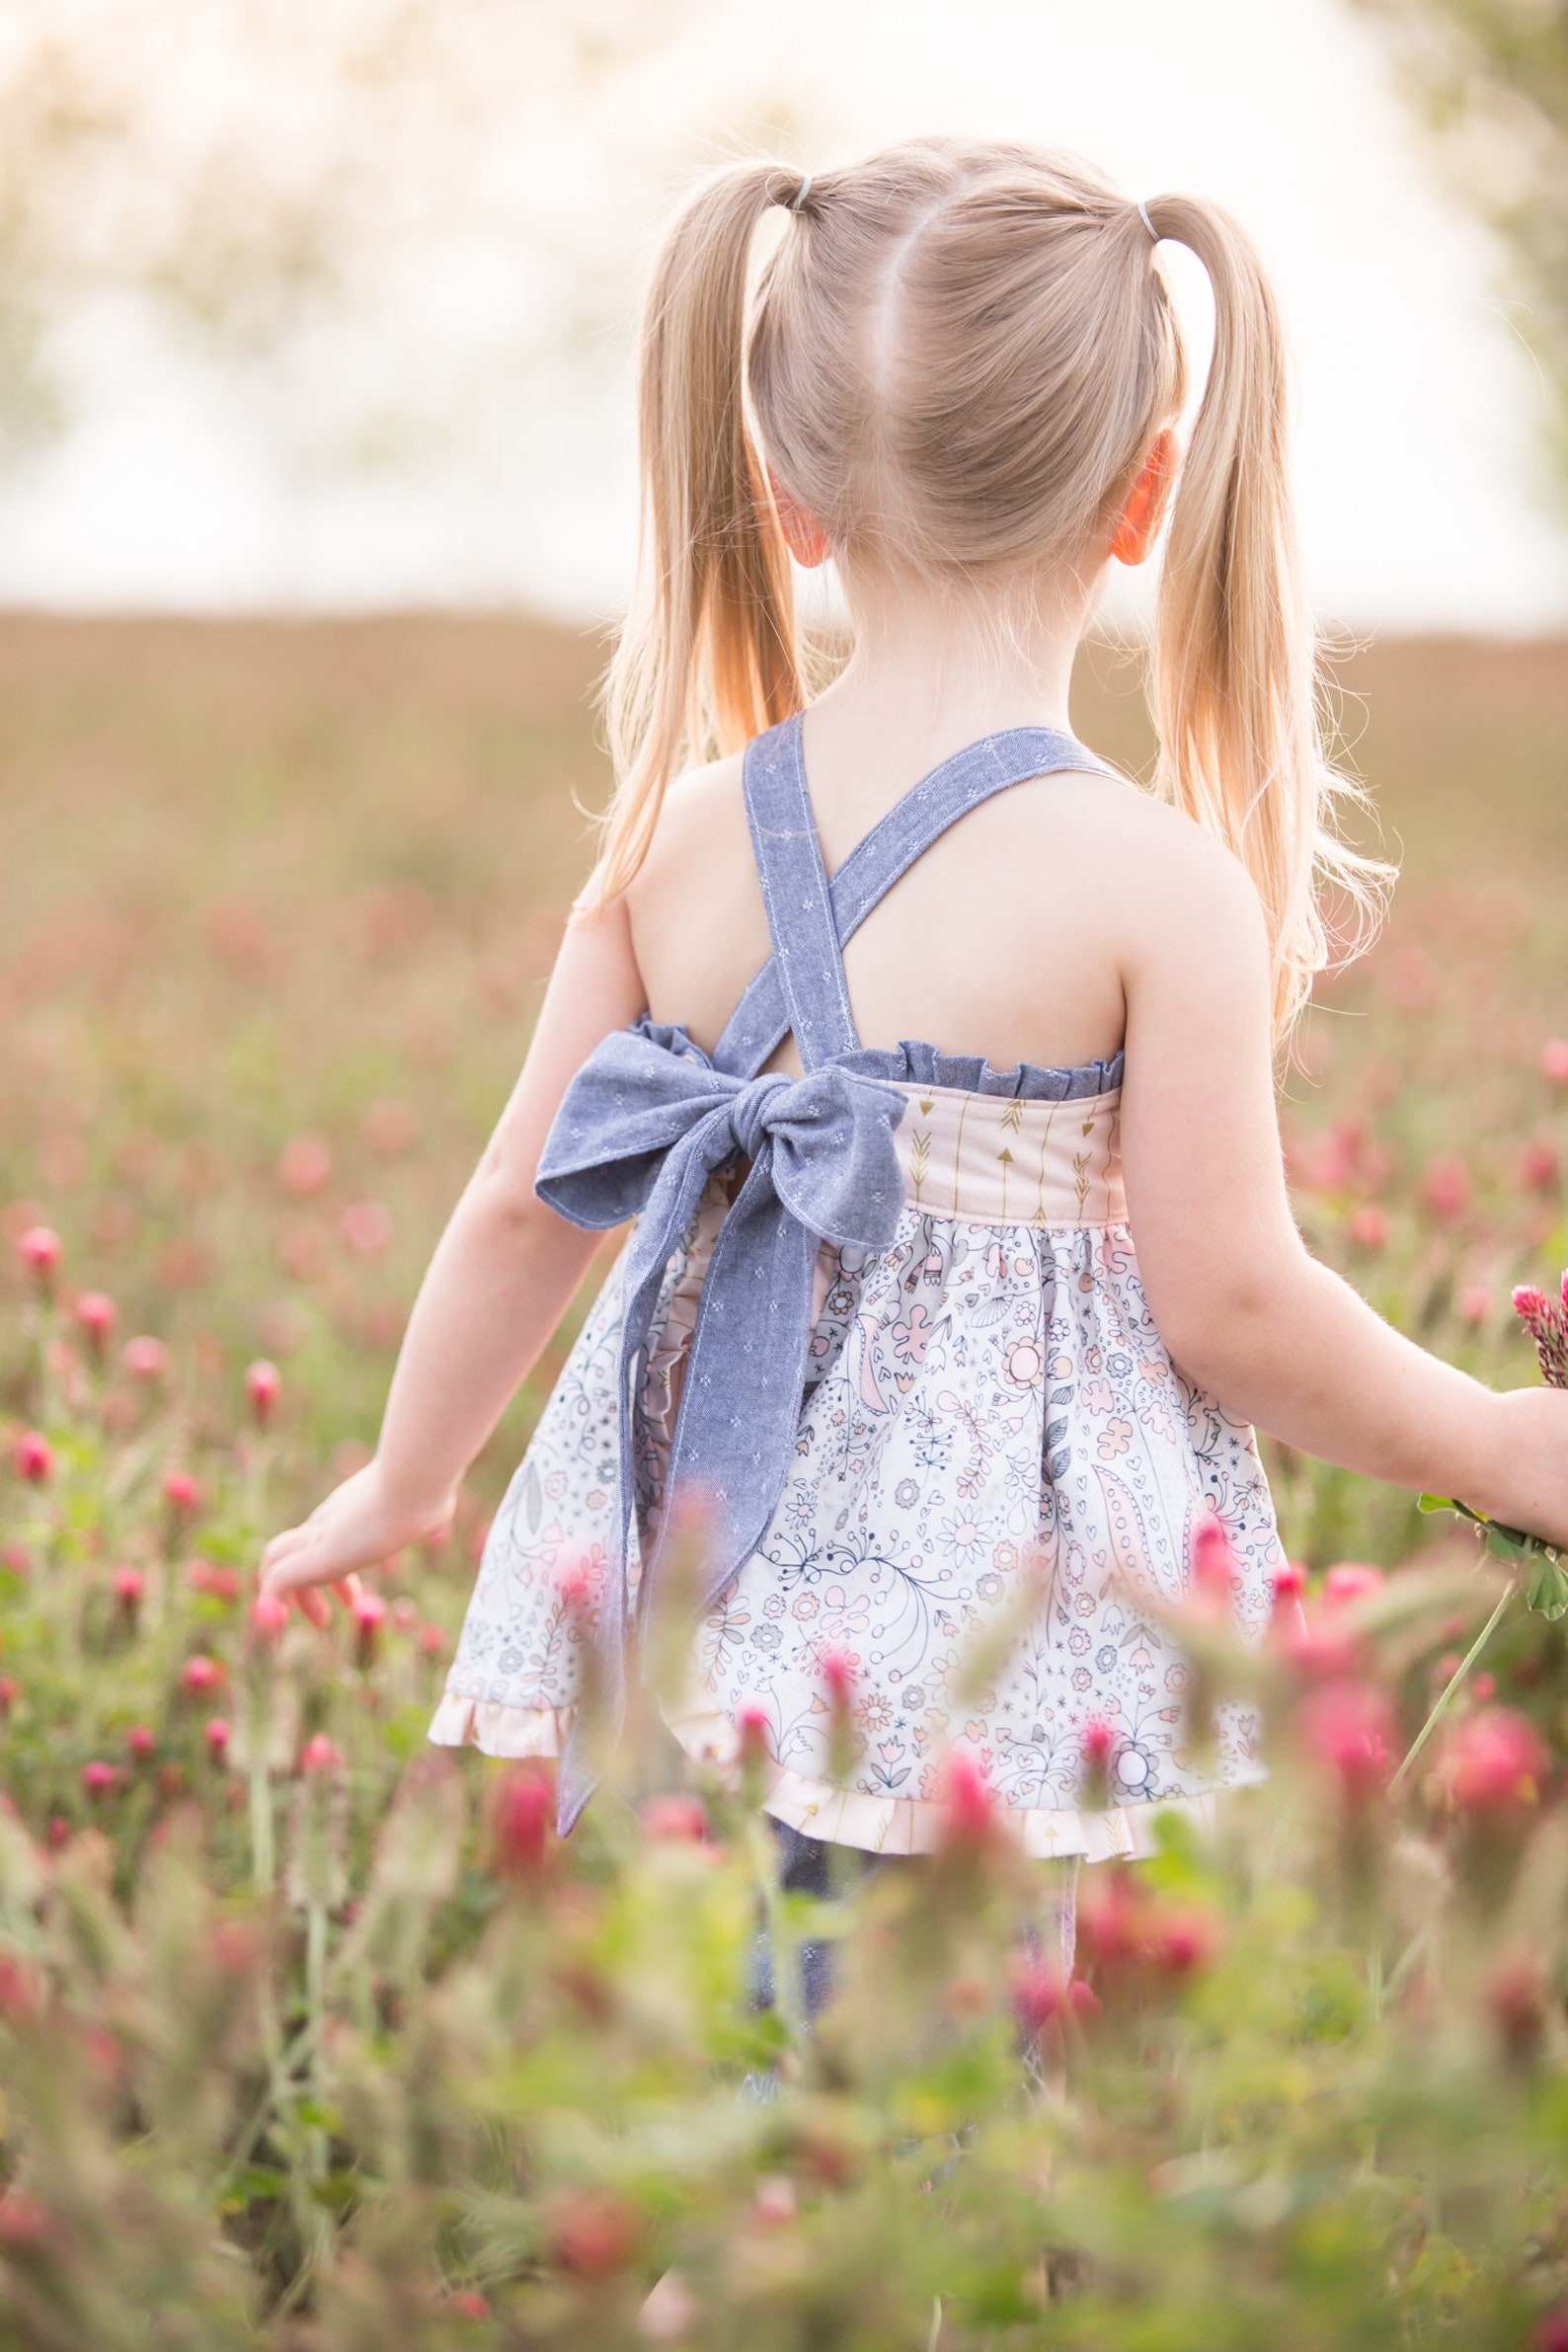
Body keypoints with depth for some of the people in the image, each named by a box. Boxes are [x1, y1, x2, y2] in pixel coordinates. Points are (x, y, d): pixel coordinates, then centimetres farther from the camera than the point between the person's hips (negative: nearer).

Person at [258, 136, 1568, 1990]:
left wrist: (402, 1486, 25)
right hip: (966, 1631, -5)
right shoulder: (1160, 882, -13)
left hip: (680, 1608, 5)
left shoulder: (679, 838, 1)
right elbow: (1231, 1302, -9)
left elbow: (524, 1209, 9)